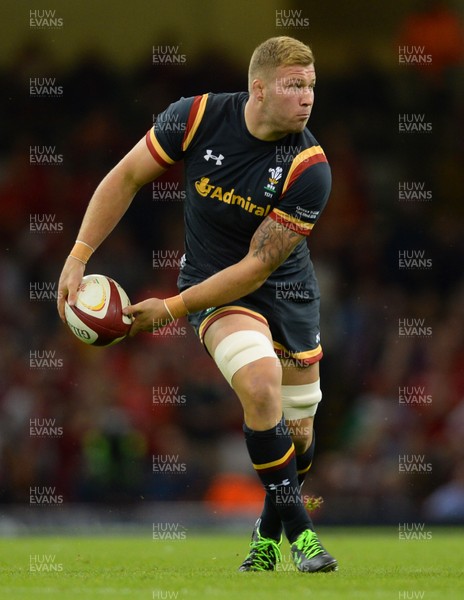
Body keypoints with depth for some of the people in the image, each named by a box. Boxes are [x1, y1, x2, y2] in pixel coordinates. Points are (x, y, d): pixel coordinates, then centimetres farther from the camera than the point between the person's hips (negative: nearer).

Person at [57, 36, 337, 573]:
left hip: (287, 289, 1)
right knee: (260, 382, -28)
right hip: (209, 276, -1)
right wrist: (78, 256, -8)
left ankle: (269, 531, 37)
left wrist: (172, 309, -19)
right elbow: (127, 177, -3)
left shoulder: (309, 168, -22)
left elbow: (258, 265, -20)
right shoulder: (198, 117, -17)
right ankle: (297, 528, -16)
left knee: (297, 433, 6)